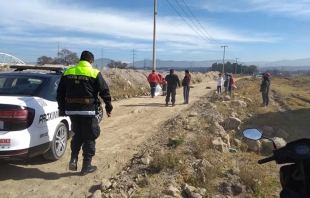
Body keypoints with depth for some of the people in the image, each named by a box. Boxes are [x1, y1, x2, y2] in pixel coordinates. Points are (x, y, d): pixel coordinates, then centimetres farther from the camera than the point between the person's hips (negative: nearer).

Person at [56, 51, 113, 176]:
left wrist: (62, 109, 22)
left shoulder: (67, 73, 9)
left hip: (72, 110, 5)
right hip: (88, 111, -4)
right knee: (89, 138, 8)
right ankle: (86, 166, 14)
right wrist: (109, 107, 7)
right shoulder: (94, 73, -4)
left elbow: (60, 93, 13)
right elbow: (105, 92, -4)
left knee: (77, 135, 24)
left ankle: (73, 160, 15)